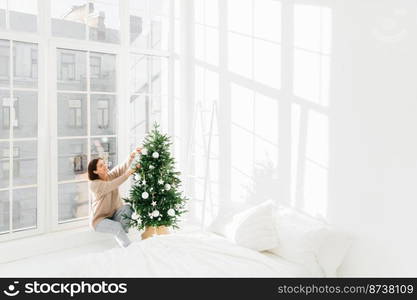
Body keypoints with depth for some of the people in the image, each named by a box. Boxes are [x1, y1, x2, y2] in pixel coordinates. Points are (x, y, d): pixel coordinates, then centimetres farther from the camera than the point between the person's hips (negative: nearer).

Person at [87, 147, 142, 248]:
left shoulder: (112, 175, -3)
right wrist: (127, 174, -45)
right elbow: (111, 186, -35)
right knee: (117, 227, -31)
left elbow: (122, 167, -21)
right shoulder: (94, 184, -18)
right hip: (100, 219, -5)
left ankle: (121, 236, -9)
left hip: (114, 214, 5)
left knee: (128, 207, -23)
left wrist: (132, 155, -41)